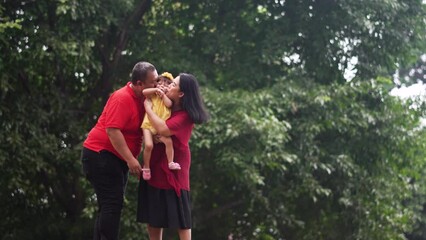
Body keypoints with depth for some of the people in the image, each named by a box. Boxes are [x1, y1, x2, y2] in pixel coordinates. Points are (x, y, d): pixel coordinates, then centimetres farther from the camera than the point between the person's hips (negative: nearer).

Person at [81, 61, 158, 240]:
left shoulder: (142, 99, 7)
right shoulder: (122, 98, -20)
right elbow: (112, 130, -28)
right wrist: (130, 159, -29)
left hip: (117, 158, 10)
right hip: (101, 155, -10)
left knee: (110, 205, 12)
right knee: (112, 203, -16)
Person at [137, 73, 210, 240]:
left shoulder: (185, 115, -16)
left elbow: (163, 129, -29)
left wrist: (148, 107, -17)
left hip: (173, 169, -8)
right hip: (155, 166, 8)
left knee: (179, 214, -2)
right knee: (153, 214, 10)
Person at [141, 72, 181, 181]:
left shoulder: (168, 97, 15)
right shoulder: (153, 95, 12)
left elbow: (169, 104, -7)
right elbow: (144, 92, -6)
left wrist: (163, 94, -3)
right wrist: (156, 89, -7)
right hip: (149, 125, -2)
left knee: (168, 141, -22)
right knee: (149, 145, -20)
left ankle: (170, 162, -7)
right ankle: (146, 167, -4)